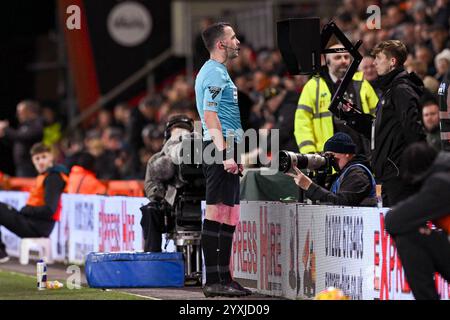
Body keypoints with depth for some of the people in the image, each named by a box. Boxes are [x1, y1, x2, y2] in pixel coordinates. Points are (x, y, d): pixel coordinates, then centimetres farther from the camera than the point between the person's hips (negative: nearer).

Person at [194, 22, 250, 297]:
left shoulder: (218, 72, 23)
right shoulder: (215, 74, -10)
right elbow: (210, 116, -19)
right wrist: (225, 154, -24)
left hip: (224, 150, 11)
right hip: (220, 149, -11)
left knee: (227, 216, 10)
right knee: (218, 213, -11)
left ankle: (222, 279, 13)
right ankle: (215, 282, -12)